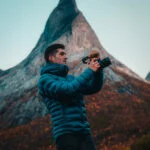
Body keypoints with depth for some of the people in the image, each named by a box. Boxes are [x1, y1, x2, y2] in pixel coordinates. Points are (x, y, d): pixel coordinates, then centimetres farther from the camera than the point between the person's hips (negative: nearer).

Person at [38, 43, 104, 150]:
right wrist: (89, 70, -10)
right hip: (65, 132, -6)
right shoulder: (45, 79, 0)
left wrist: (98, 70, 1)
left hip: (84, 132, 7)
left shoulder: (70, 78, 23)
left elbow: (94, 88, 18)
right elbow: (67, 89, -16)